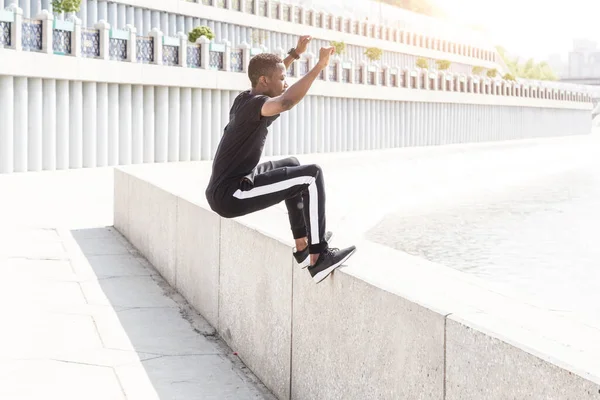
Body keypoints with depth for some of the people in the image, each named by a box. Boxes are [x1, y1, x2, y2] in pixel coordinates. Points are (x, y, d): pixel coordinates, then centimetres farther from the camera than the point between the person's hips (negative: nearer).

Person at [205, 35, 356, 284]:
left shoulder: (244, 99, 11)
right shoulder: (255, 104, -17)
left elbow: (269, 74, 35)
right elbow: (286, 103, -41)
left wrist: (296, 53, 38)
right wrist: (319, 66, -36)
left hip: (223, 189, 11)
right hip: (231, 195, -11)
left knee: (292, 166, 30)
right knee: (312, 175, -13)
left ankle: (303, 246, 30)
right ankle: (319, 259, -12)